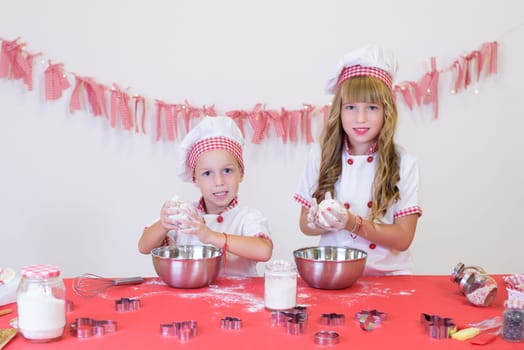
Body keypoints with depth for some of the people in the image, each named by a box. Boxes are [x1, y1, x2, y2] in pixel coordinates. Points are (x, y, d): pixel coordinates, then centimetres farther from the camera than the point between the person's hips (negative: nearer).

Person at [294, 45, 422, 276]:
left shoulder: (403, 163, -3)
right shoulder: (322, 155, 2)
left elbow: (403, 239, -6)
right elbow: (305, 225, 7)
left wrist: (353, 223, -19)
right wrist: (323, 222, -14)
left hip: (388, 273, -1)